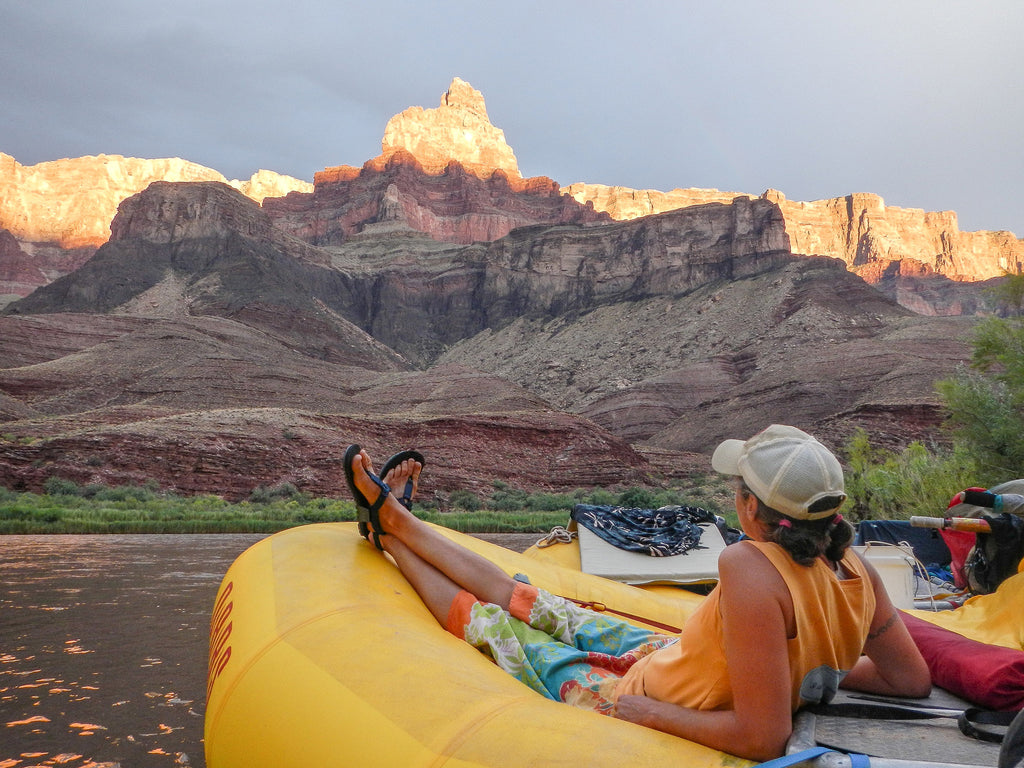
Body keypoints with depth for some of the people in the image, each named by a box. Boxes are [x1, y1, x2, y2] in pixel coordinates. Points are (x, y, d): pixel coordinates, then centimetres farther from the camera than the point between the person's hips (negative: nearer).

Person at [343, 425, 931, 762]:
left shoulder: (750, 568, -38)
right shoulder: (857, 570, -16)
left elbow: (762, 738, -37)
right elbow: (912, 680, -5)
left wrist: (649, 712, -24)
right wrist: (810, 671, 4)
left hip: (632, 700, -7)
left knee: (485, 619, 14)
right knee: (520, 598, 19)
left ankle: (391, 538, 41)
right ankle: (394, 517, 38)